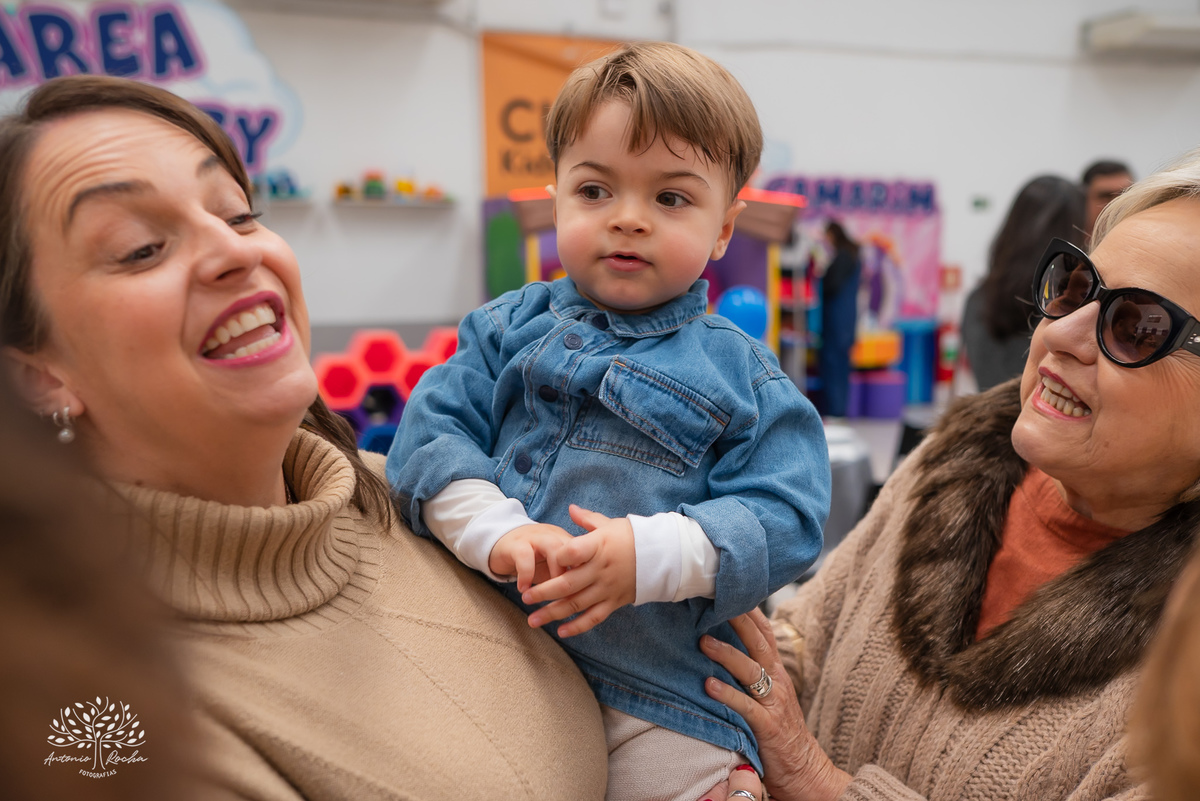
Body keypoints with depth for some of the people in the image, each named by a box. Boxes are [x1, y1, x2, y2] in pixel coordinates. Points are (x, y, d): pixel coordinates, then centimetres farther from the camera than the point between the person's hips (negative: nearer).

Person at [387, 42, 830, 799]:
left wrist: (650, 554, -23)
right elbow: (433, 430, -3)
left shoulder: (744, 375, -1)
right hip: (486, 653, 3)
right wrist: (496, 531, -19)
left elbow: (784, 519, -9)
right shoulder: (510, 327, 6)